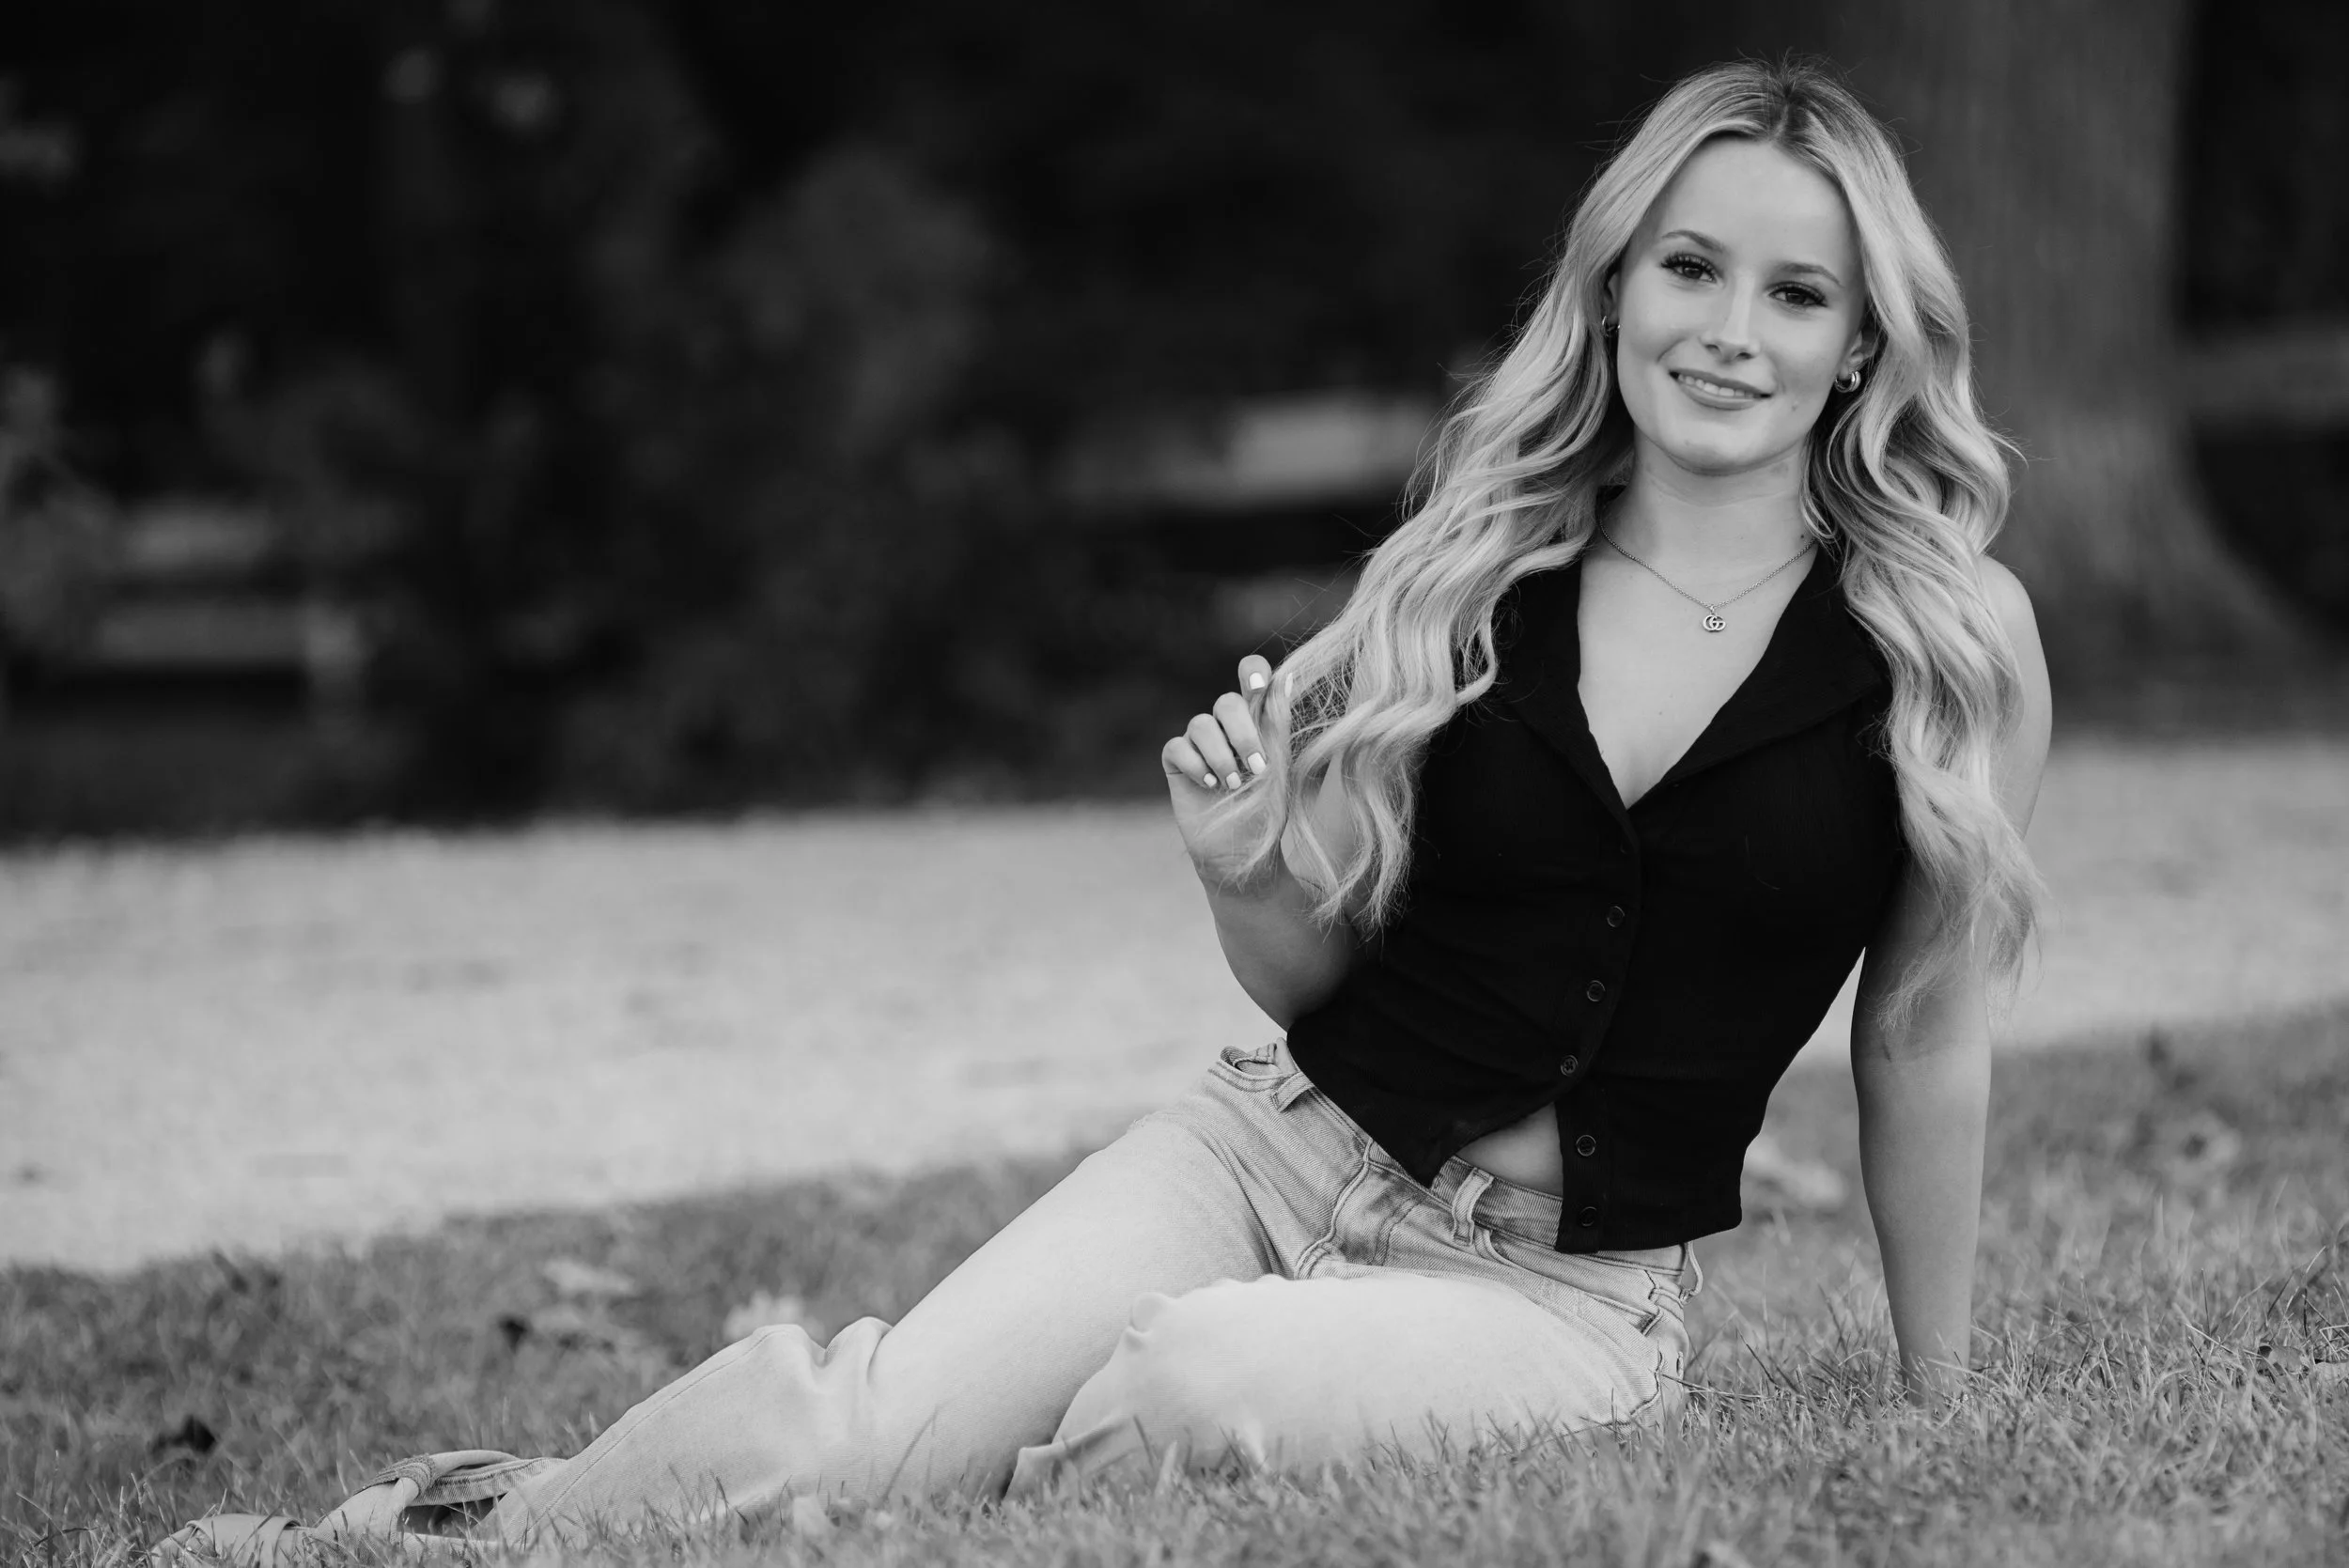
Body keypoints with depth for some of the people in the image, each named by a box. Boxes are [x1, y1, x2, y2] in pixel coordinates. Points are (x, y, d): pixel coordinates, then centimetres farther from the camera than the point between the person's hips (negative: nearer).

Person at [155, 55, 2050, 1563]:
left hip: (1578, 1297, -2)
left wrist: (1937, 1414, 11)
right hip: (1283, 1147, 2)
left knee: (1205, 1372, -35)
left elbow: (1923, 1047, 5)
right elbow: (1313, 973, 12)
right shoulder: (1463, 568, 3)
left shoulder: (1952, 640, -5)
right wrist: (1243, 870, -11)